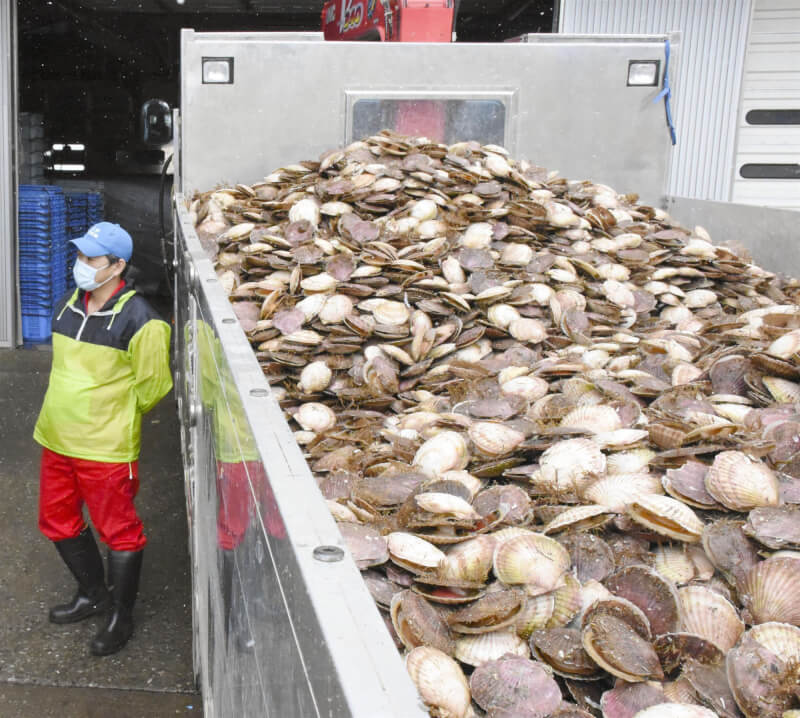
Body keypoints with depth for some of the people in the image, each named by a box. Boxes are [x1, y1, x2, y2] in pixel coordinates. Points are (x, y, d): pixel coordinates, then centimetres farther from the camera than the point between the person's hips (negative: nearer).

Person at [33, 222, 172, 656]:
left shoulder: (138, 321, -18)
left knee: (118, 531, 5)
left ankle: (121, 617, 23)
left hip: (107, 448, -8)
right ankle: (93, 595, 40)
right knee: (57, 521, 19)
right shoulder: (67, 307, 4)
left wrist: (113, 417, 3)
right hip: (57, 439, 8)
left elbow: (153, 385, -9)